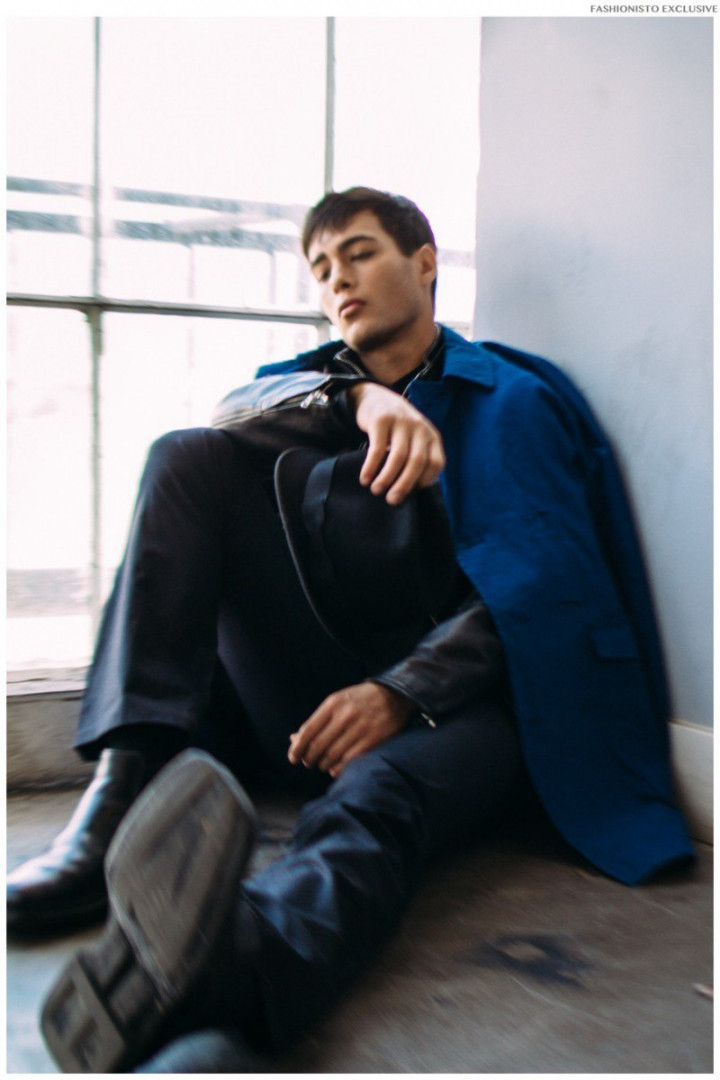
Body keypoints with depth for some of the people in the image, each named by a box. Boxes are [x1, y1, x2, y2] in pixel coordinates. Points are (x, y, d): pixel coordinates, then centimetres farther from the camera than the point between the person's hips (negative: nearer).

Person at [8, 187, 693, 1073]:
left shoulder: (513, 400, 11)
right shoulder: (316, 377, 24)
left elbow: (528, 585, -4)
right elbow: (236, 410, -2)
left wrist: (403, 693, -21)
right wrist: (358, 397, -24)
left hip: (451, 694, -3)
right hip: (300, 691, 4)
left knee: (375, 799, -38)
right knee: (187, 459, -13)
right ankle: (123, 797, -30)